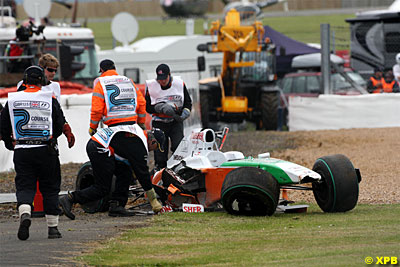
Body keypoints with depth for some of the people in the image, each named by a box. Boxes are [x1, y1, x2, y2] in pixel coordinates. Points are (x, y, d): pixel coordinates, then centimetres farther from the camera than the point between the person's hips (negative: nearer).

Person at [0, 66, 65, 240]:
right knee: (50, 187, 9)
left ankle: (24, 213, -26)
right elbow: (60, 124, 1)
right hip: (46, 150, -1)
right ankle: (52, 227, 10)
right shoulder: (50, 100, -3)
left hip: (21, 151, 1)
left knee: (24, 186, 3)